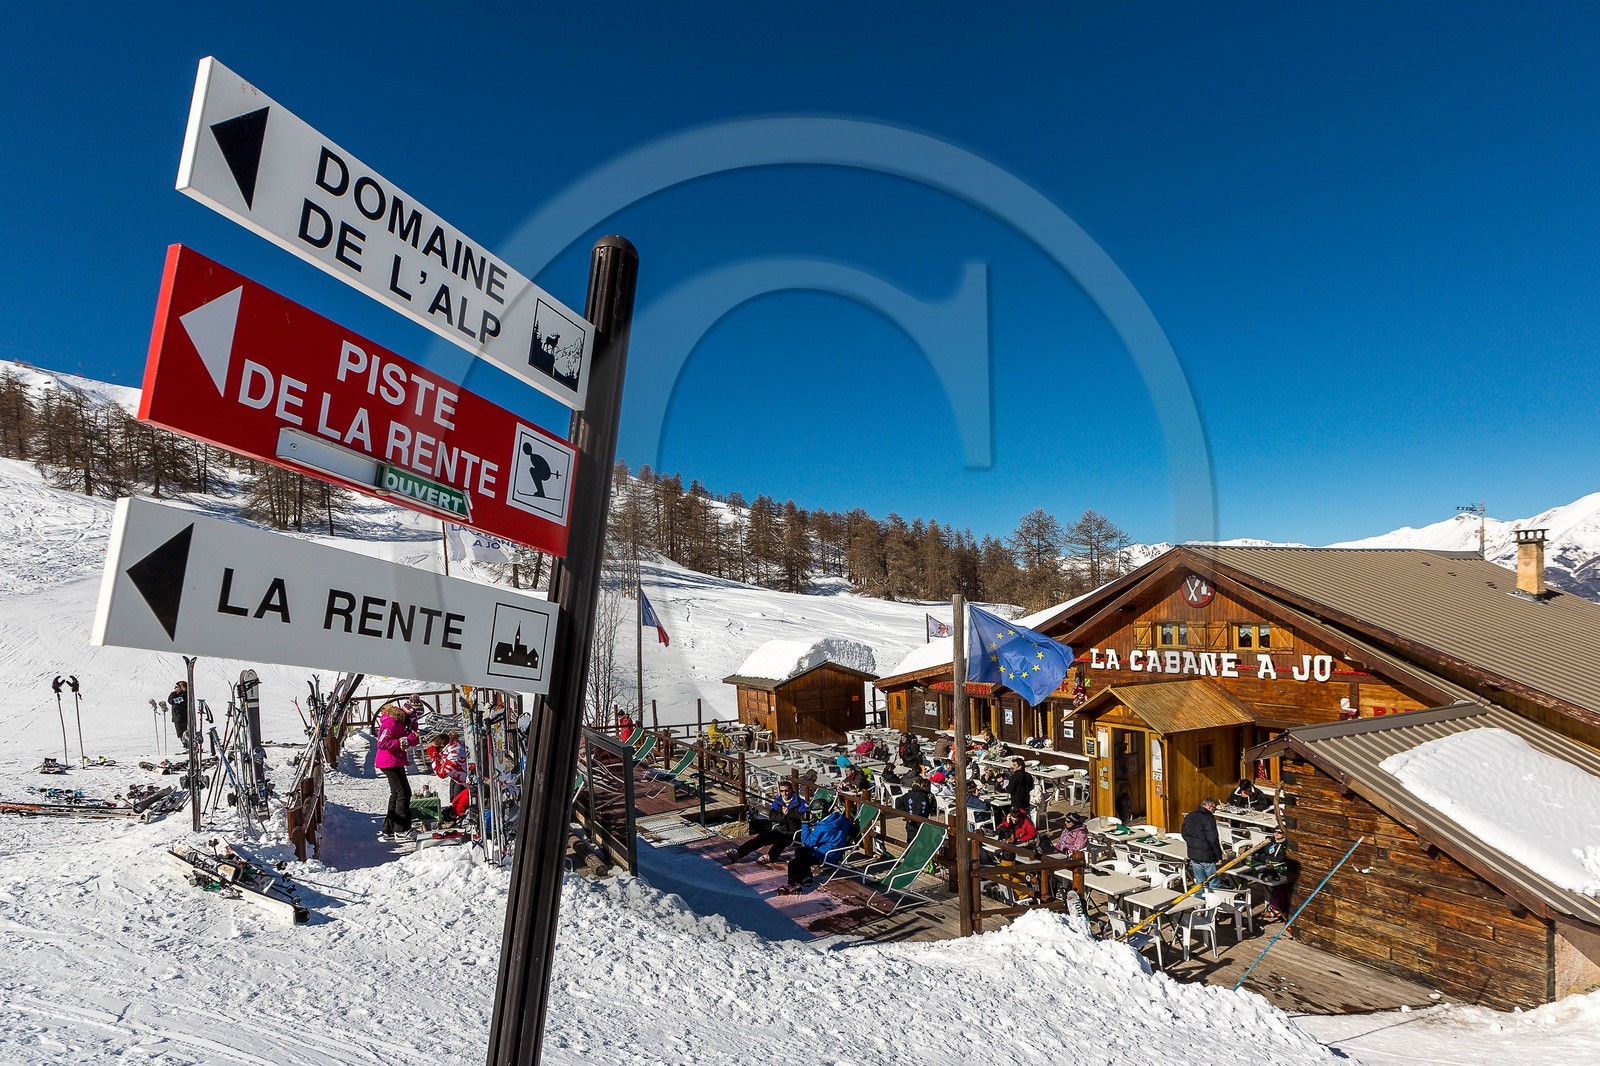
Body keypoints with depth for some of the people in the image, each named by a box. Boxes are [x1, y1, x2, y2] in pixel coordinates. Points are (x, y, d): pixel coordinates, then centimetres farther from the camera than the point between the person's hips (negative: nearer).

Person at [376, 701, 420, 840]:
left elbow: (410, 742, 15)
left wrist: (413, 736, -3)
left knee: (396, 794, 17)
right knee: (403, 793, -8)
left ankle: (388, 830, 24)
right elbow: (381, 744, -24)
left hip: (394, 763, 11)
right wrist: (400, 743, -26)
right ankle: (401, 830, -5)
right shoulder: (392, 723, -15)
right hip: (391, 763, -11)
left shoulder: (398, 723, 15)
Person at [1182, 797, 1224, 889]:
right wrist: (1219, 857, -8)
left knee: (1200, 883, 16)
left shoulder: (1188, 817, 8)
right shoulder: (1208, 818, -15)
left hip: (1193, 855, 7)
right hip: (1207, 856, -7)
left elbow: (1184, 836, 16)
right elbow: (1213, 840, -16)